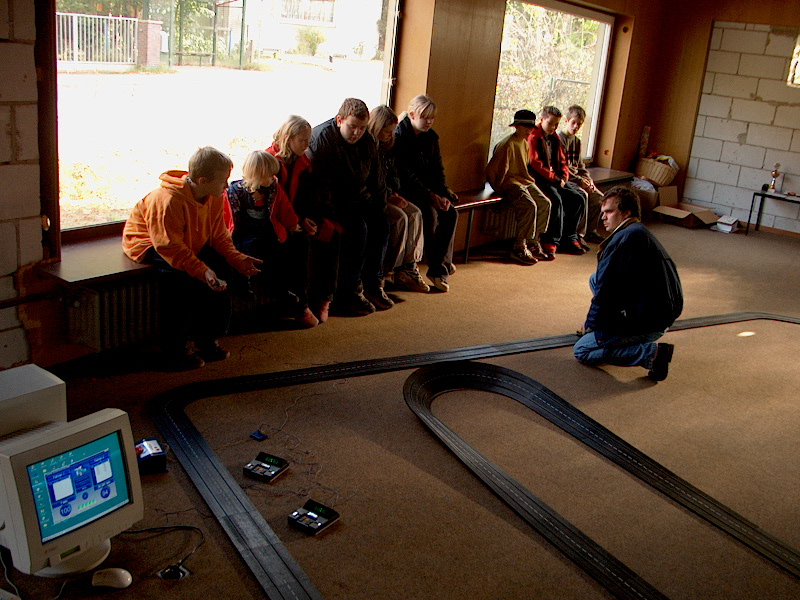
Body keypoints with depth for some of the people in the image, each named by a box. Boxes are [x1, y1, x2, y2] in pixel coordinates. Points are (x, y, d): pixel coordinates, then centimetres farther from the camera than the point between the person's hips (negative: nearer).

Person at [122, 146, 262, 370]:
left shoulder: (215, 197, -10)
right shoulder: (168, 200, -34)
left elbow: (219, 236, -3)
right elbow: (170, 247, -33)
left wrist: (237, 259, -19)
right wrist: (202, 271, -41)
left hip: (189, 244, 7)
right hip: (148, 243, -7)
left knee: (221, 266, -13)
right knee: (178, 275, -32)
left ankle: (207, 337, 0)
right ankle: (175, 349, -18)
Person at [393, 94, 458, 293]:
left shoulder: (431, 137, 10)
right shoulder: (399, 135, -11)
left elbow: (438, 170, 10)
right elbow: (404, 172, -18)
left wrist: (442, 194, -8)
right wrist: (429, 195, -22)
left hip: (428, 188, 7)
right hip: (405, 188, -7)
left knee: (451, 213, -16)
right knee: (430, 212, -29)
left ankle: (439, 268, -15)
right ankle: (436, 265, -14)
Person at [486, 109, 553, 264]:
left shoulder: (525, 143, 16)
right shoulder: (507, 144, -14)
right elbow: (492, 170, -15)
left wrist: (529, 180, 17)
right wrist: (498, 188, -6)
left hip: (524, 181, 9)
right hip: (510, 182, -9)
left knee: (545, 203, -7)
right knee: (529, 205, -28)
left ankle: (533, 243, 0)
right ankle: (519, 248, -22)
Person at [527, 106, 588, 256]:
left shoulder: (554, 139, 19)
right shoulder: (533, 137, -6)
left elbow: (562, 161, 22)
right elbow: (535, 162, -16)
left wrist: (564, 176, 1)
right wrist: (554, 179, -17)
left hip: (557, 180, 8)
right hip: (540, 179, -8)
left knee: (579, 198, -5)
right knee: (556, 199, -31)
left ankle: (569, 238, 2)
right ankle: (552, 240, -21)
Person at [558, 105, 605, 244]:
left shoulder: (577, 141, 17)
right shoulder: (559, 139, -11)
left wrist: (589, 180, 1)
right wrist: (580, 181, -19)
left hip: (576, 178, 9)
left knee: (599, 198, -4)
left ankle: (590, 230, 9)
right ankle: (579, 233, -19)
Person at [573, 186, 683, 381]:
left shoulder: (625, 237, -17)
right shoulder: (640, 232, 16)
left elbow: (605, 289, -16)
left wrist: (591, 323, -1)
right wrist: (593, 320, 25)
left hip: (649, 321, -10)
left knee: (582, 351, -3)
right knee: (595, 279, 18)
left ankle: (652, 353, -10)